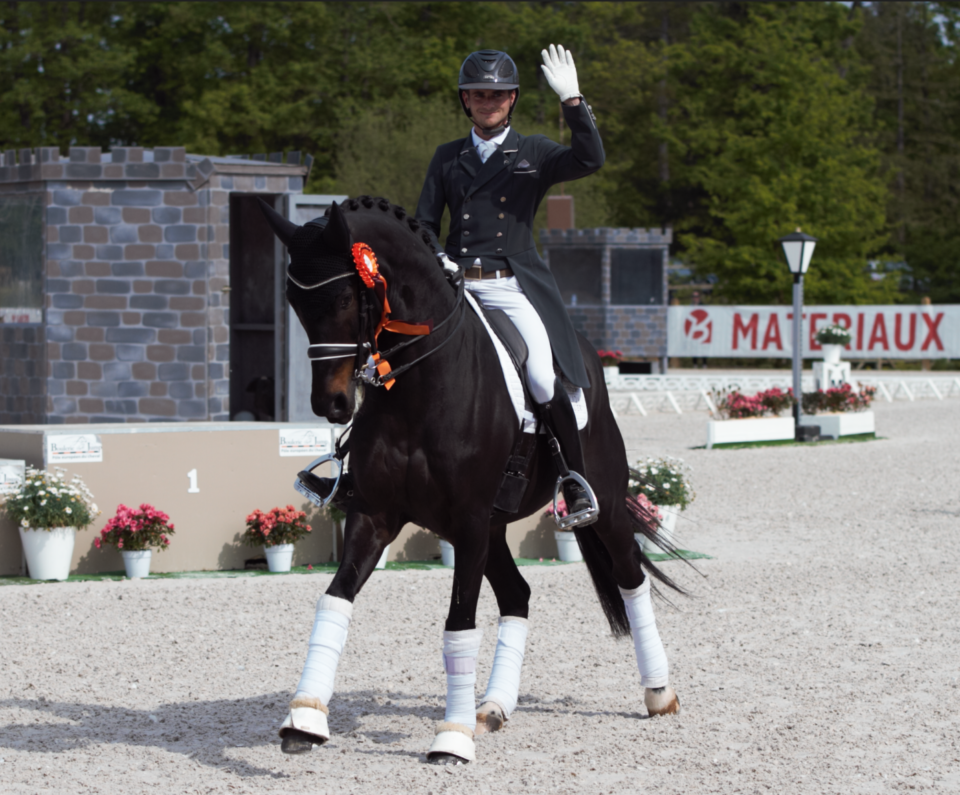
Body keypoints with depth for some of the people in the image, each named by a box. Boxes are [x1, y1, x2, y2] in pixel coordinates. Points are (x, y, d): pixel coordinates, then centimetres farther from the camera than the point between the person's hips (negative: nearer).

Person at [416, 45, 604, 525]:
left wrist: (571, 99, -17)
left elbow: (589, 160, -9)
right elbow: (424, 223, 17)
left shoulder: (535, 154, 9)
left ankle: (577, 482, -5)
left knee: (544, 382, -19)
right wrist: (436, 258, -4)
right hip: (455, 285, 3)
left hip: (515, 287, -3)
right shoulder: (448, 158, 17)